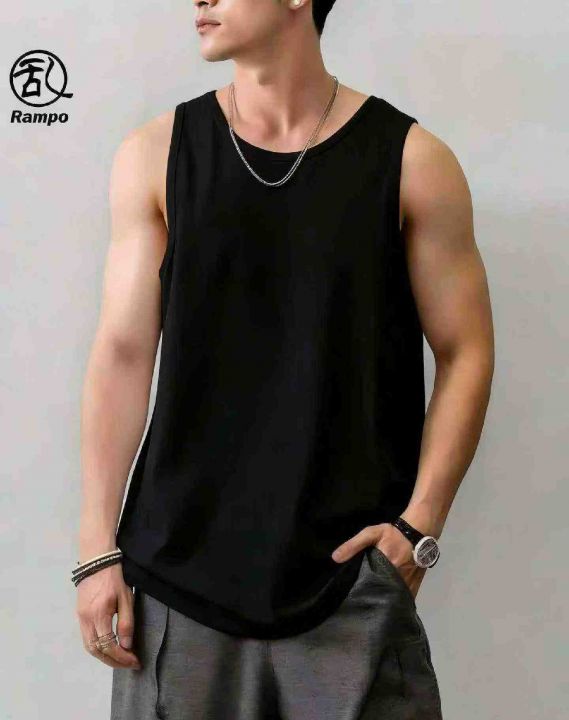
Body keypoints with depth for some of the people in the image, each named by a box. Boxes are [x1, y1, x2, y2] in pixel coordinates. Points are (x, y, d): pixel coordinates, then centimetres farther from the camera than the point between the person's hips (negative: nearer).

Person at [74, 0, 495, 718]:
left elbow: (465, 353, 2)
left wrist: (420, 524, -7)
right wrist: (98, 547, -2)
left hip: (350, 570, -1)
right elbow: (124, 354, 1)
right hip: (180, 569, 2)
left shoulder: (412, 162, -1)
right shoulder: (155, 154, 3)